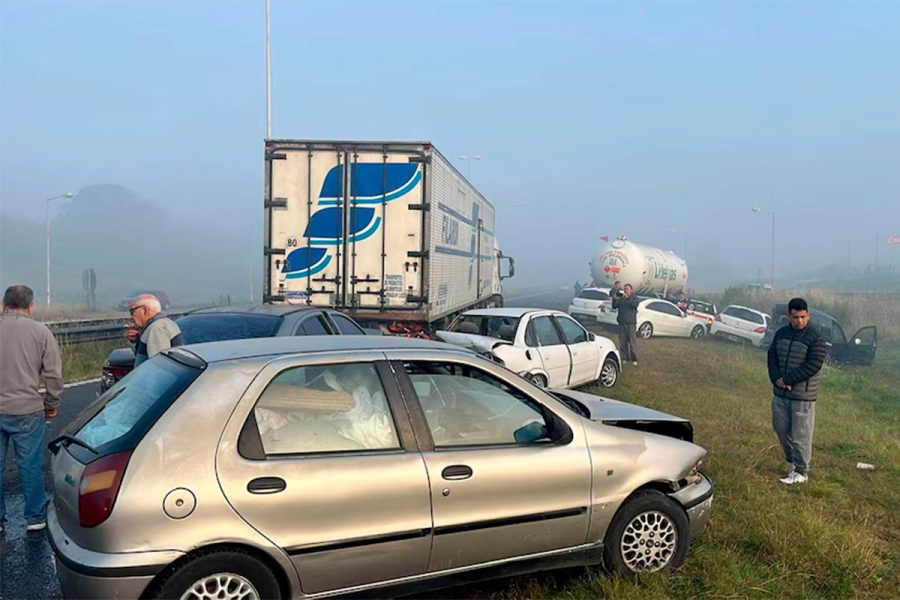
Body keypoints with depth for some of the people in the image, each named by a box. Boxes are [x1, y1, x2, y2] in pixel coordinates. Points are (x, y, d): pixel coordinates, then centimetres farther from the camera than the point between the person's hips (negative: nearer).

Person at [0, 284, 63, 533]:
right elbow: (53, 374, -5)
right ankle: (35, 517, 19)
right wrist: (51, 405, 9)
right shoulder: (40, 332, -6)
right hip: (27, 410, -2)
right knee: (30, 465, 8)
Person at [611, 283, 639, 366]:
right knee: (622, 343, 4)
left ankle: (634, 359, 0)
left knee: (632, 342, -4)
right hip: (622, 323, 3)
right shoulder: (621, 299, 10)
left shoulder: (634, 298, 5)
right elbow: (614, 306, -1)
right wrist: (615, 299, -19)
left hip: (631, 323, -3)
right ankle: (625, 358, 12)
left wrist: (627, 297, -27)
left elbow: (635, 304, -17)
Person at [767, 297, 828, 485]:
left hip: (803, 396, -6)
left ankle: (801, 472, 14)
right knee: (781, 429, 16)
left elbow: (813, 366, -18)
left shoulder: (816, 338, -12)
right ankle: (791, 460, 38)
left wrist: (787, 380, -18)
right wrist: (776, 379, -10)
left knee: (801, 435, 1)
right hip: (780, 393, 6)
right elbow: (772, 356, 7)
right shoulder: (781, 333, 7)